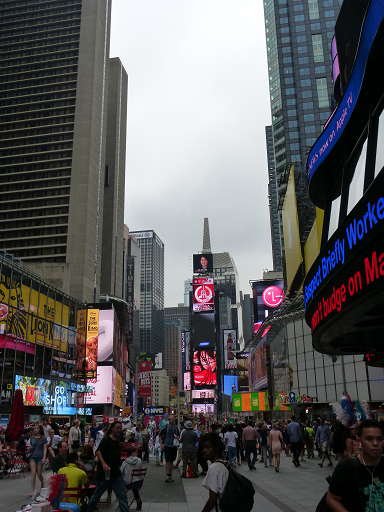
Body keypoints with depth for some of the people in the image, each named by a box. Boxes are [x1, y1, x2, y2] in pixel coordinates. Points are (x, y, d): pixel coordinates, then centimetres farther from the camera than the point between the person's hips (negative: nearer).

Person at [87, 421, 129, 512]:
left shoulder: (118, 441, 11)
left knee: (122, 496, -1)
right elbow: (98, 452, -22)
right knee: (97, 495, 10)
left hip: (116, 473, 6)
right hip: (104, 473, -6)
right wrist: (104, 464, -33)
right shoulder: (106, 439, -11)